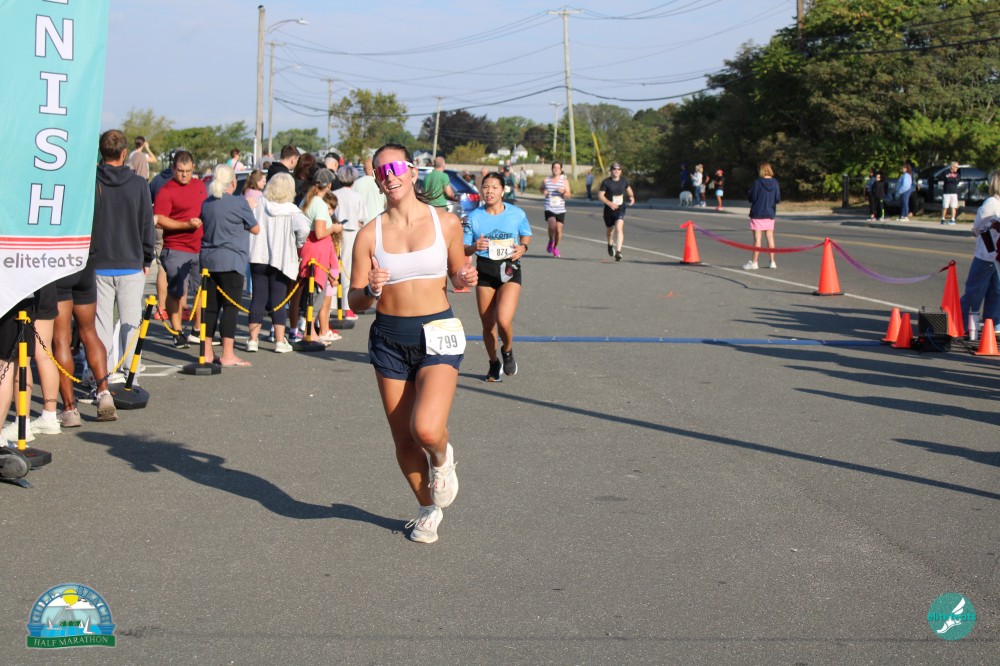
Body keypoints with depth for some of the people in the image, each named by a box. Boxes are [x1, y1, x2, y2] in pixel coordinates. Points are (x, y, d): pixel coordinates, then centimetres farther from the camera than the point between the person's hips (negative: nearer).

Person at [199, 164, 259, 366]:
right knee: (231, 307, -3)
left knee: (210, 306, 10)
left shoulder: (207, 203, 8)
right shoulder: (239, 203, -9)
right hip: (231, 261, -6)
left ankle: (207, 353, 14)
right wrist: (247, 212, 17)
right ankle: (227, 355, -4)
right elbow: (255, 229, 1)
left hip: (209, 261, 6)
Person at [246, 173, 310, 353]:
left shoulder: (259, 205, -2)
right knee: (278, 300, 4)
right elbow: (304, 228, -23)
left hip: (258, 257, 2)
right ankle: (280, 341, 5)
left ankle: (253, 339, 8)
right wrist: (297, 244, -5)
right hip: (281, 259, -2)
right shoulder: (291, 211, -9)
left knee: (258, 298, 7)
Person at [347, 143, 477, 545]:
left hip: (438, 334, -2)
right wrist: (371, 290, -19)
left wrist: (465, 280, -8)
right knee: (403, 440, 8)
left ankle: (442, 456, 16)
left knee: (426, 429, -22)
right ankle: (428, 508, 34)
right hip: (389, 338, 2)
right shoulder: (370, 234, 1)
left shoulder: (446, 223, 0)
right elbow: (355, 301, 2)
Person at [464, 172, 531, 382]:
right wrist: (475, 247, -20)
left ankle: (508, 351, 13)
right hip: (484, 270, 2)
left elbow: (526, 234, 16)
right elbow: (463, 249, 2)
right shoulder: (474, 217, -1)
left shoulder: (517, 214, -2)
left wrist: (523, 247, -6)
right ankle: (494, 364, 31)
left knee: (504, 320, -20)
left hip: (510, 270, -2)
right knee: (487, 324, 8)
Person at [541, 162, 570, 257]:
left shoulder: (564, 181, 3)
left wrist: (563, 192, -22)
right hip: (549, 209, -1)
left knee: (558, 229, 3)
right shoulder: (546, 180, 5)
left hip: (560, 210, 1)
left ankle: (555, 247, 27)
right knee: (552, 225, -24)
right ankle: (551, 241, 5)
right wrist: (543, 191, 1)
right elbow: (542, 188, 24)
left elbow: (568, 195, -1)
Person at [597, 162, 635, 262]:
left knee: (619, 228, -22)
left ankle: (618, 251, -28)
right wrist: (610, 203, -25)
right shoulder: (606, 182, -10)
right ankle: (610, 244, 51)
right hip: (609, 210, 0)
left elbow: (629, 189, 22)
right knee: (610, 230, 18)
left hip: (620, 209, 0)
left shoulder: (624, 181, 1)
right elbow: (600, 196, -11)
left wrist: (632, 197, 1)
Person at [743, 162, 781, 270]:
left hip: (757, 213, -5)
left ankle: (754, 262, -1)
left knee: (757, 238, -2)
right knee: (770, 237, 12)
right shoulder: (775, 182, 0)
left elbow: (751, 198, -13)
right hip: (770, 214, 5)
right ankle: (772, 262, 15)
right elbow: (778, 198, 4)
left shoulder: (758, 182, -14)